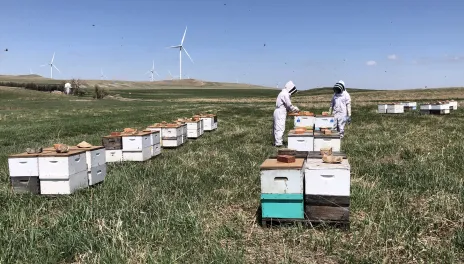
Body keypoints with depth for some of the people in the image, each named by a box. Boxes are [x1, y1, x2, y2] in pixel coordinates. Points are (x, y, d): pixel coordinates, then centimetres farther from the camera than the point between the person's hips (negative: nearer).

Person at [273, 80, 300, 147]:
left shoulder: (283, 93, 18)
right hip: (280, 113, -10)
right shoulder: (285, 94, -14)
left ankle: (276, 142, 19)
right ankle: (278, 143, -8)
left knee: (277, 128, 13)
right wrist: (296, 109, 1)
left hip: (279, 112, 10)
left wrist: (294, 109, 14)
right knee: (280, 128, -9)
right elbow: (289, 105, -14)